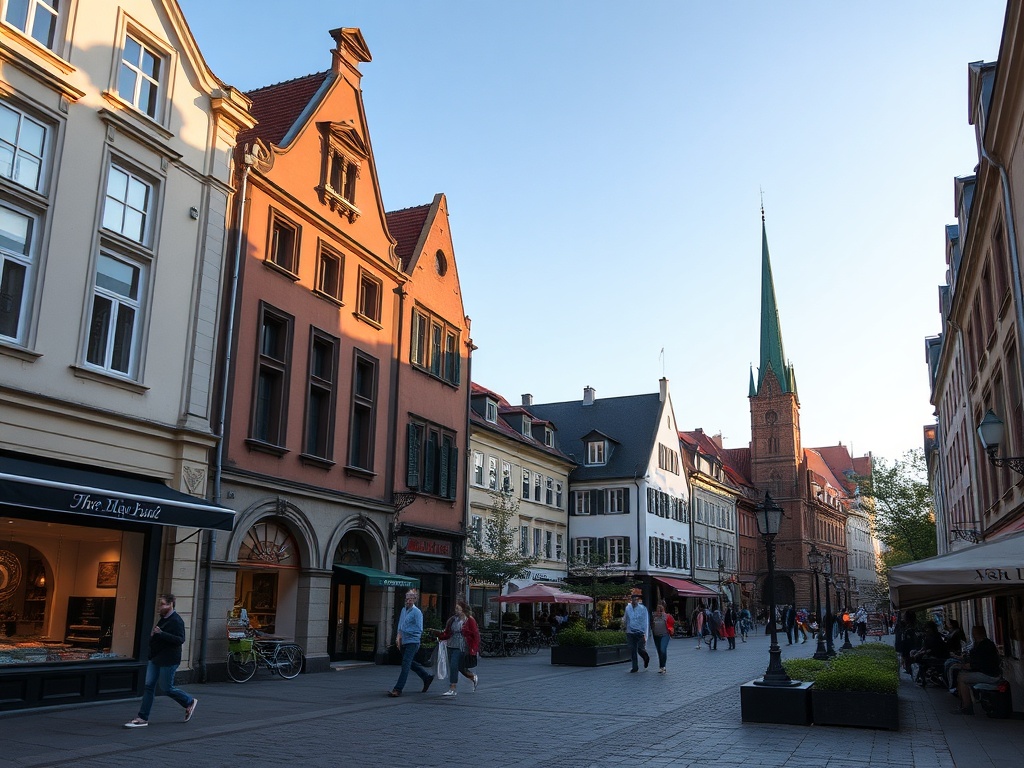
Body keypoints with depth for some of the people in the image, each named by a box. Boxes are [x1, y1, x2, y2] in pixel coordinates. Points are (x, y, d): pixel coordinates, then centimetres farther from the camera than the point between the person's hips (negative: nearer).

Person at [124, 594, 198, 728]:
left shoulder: (176, 621, -16)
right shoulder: (163, 619, 13)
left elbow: (180, 640, -26)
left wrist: (161, 634, -32)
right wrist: (153, 635, 7)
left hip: (168, 661, -9)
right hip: (155, 659, 9)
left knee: (167, 688, 0)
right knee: (149, 686, 5)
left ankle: (190, 702, 21)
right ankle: (143, 718, 9)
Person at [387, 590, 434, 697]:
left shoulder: (417, 612, -12)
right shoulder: (403, 610, 11)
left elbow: (419, 630, -16)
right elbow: (400, 625, 18)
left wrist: (404, 632, -18)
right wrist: (398, 636, 1)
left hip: (412, 642, -8)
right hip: (404, 642, 8)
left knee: (405, 665, -10)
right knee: (411, 663, 19)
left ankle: (398, 689, -10)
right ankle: (427, 677, 36)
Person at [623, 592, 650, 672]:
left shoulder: (643, 608, -7)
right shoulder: (628, 608, 5)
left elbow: (645, 622, -8)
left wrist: (645, 634, -13)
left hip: (640, 632, -3)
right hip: (630, 632, 3)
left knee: (640, 649, -3)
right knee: (632, 650, 2)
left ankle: (646, 658, 30)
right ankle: (635, 667, 12)